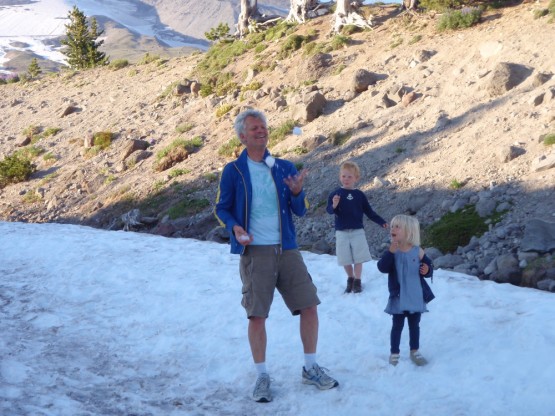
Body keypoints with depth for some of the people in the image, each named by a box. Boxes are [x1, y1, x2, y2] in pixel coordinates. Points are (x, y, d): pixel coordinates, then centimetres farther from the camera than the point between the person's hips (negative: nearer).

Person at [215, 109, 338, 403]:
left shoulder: (284, 168, 8)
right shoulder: (233, 171, 0)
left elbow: (300, 211, 9)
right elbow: (222, 208, 5)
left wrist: (297, 192, -13)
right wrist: (234, 227, -16)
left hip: (287, 249, 3)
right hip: (255, 252, -3)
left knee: (309, 305, 1)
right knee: (257, 315, -1)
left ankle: (310, 368, 18)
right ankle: (262, 376, 15)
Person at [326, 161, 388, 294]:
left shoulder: (360, 195, 2)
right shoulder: (335, 194, -4)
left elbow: (369, 212, 8)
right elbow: (329, 210, -15)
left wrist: (381, 222, 3)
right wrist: (334, 206, -37)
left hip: (358, 231, 1)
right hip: (342, 232, 0)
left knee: (358, 258, 1)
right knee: (346, 259, 7)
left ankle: (357, 281, 12)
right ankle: (350, 279, 27)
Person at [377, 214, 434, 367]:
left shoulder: (418, 251, -7)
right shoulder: (392, 250, -8)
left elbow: (428, 266, 1)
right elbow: (382, 267, -20)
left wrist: (427, 270, -22)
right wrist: (390, 252, -30)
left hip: (416, 296, 1)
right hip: (398, 297, -1)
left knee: (414, 324, 16)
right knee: (397, 325, 8)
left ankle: (415, 351, 31)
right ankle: (394, 353, 20)